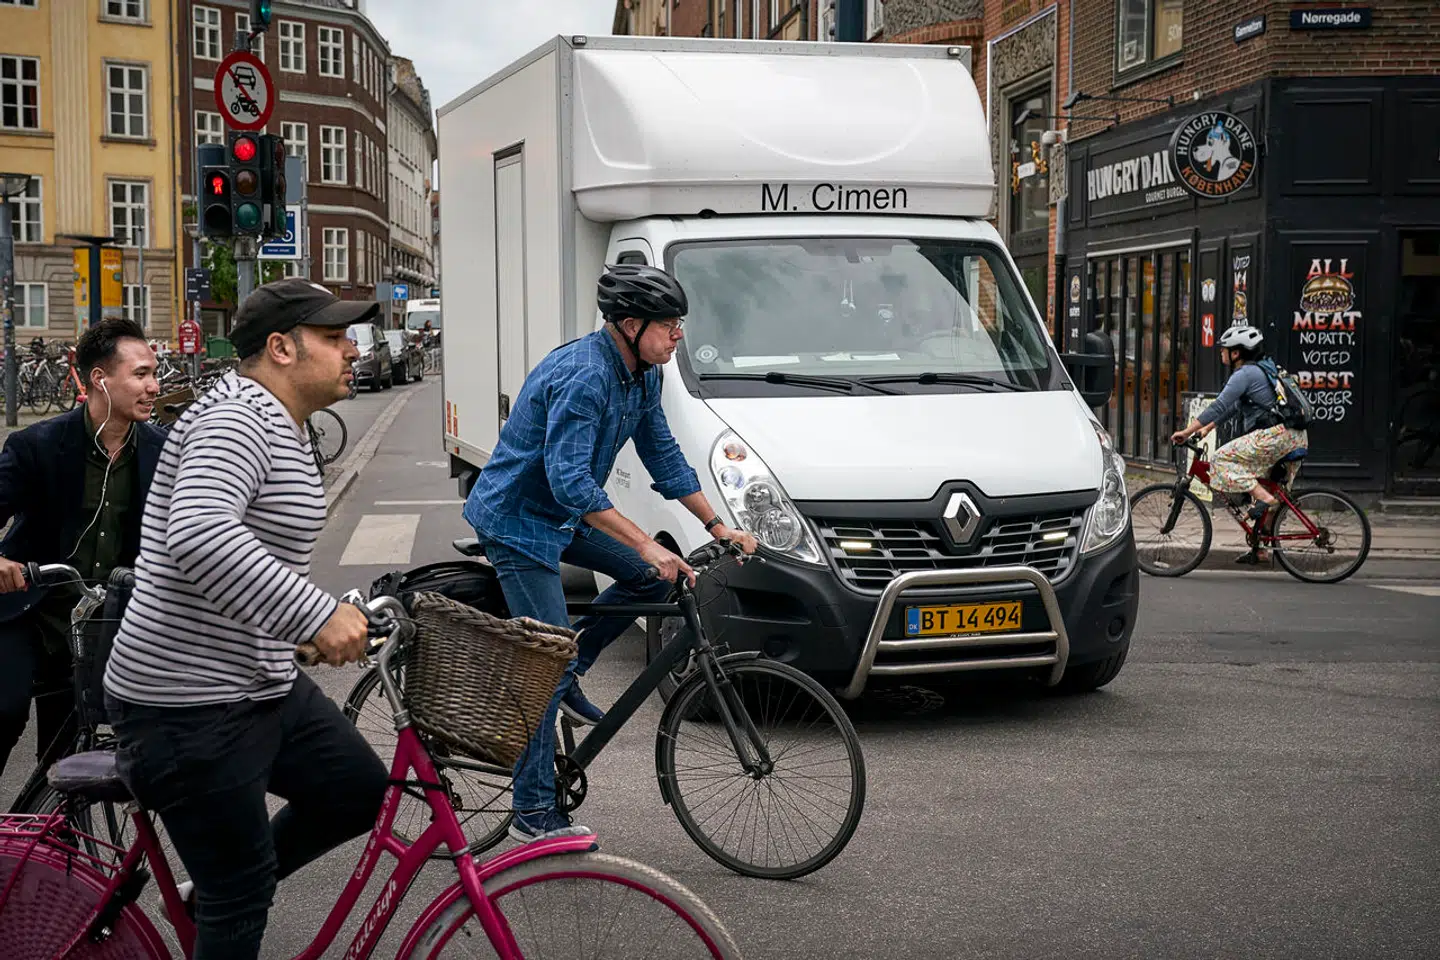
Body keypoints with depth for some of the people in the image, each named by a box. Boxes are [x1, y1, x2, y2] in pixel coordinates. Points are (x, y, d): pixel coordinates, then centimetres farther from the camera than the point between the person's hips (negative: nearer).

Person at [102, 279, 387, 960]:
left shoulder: (280, 428, 14)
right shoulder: (237, 419, -20)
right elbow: (200, 536, -38)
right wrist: (318, 616, -40)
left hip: (265, 687, 10)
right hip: (190, 710, -10)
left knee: (361, 793, 17)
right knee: (242, 896, 0)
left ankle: (209, 897, 30)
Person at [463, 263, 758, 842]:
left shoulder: (641, 375, 1)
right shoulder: (583, 376, -28)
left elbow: (662, 454, 11)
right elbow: (569, 481, -35)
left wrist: (716, 525, 5)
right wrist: (646, 544, -38)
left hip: (563, 517, 9)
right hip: (518, 520, -9)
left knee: (652, 577, 1)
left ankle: (567, 672, 14)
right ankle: (533, 814, -4)